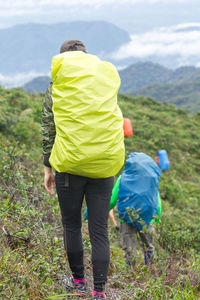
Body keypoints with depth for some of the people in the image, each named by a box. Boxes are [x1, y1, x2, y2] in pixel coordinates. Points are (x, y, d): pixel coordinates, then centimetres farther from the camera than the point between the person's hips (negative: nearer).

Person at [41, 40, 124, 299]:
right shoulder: (108, 80, 9)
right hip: (104, 167, 2)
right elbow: (114, 123, 14)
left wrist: (47, 168, 11)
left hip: (70, 165, -2)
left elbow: (48, 132, 2)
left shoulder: (56, 89, 2)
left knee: (72, 226, 15)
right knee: (99, 231, 6)